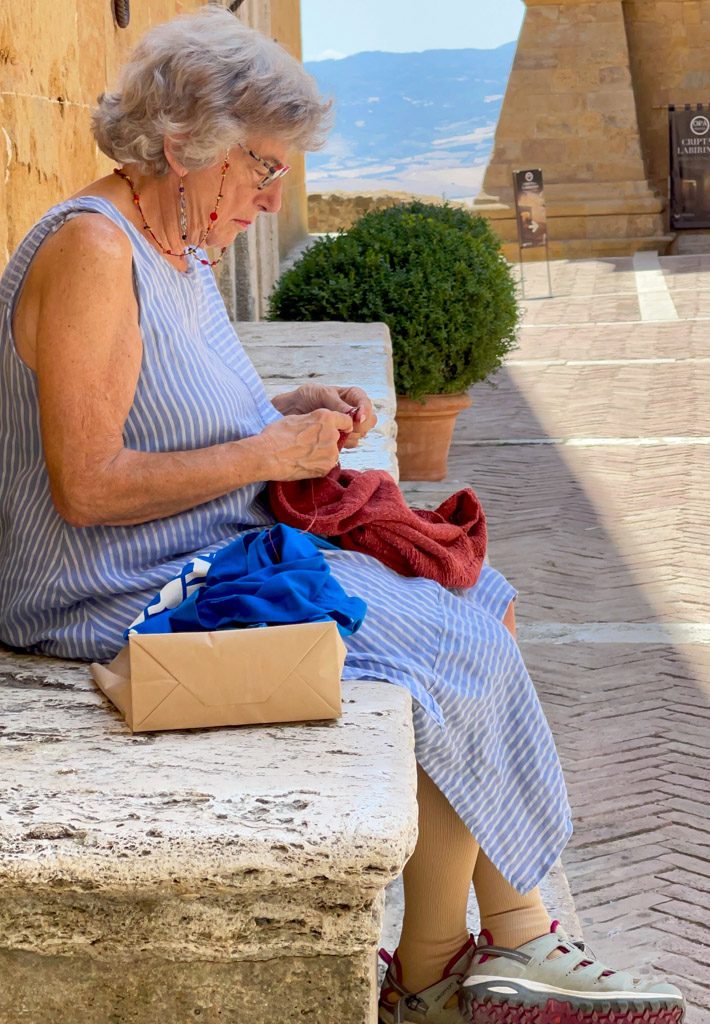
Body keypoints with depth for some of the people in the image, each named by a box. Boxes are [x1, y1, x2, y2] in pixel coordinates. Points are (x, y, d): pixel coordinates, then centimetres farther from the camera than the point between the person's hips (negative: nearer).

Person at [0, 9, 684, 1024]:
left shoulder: (178, 252, 11)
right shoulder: (91, 250, -20)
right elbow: (87, 485, -25)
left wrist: (291, 410, 5)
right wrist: (270, 453, -18)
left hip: (221, 554, 10)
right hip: (129, 597, -10)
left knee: (476, 610, 2)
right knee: (454, 659, -11)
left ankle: (518, 941, 3)